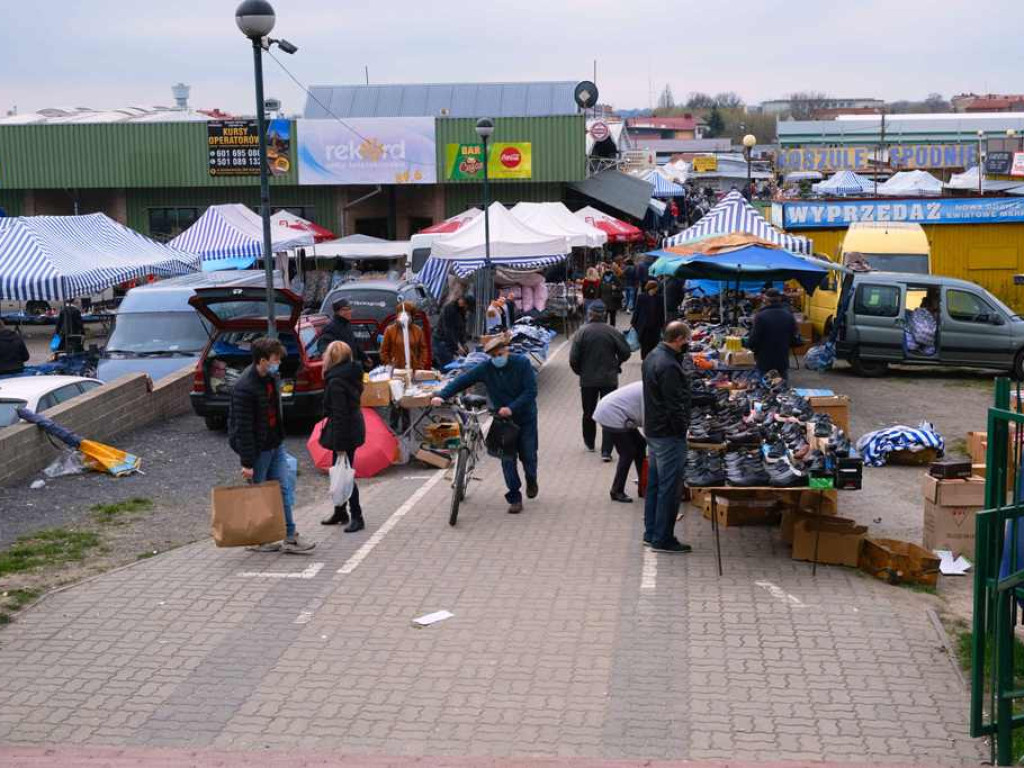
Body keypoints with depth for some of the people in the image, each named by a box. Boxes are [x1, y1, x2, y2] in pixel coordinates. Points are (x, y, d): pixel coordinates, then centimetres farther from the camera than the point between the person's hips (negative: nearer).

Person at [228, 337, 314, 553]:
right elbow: (243, 428, -22)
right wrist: (247, 463, -21)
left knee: (283, 489, 8)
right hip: (257, 448, -8)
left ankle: (290, 537, 14)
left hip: (275, 444, 8)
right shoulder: (244, 388, -23)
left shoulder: (270, 378, 5)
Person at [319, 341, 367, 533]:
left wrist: (339, 445, -20)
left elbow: (339, 414, -22)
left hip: (344, 431, -10)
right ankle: (340, 512, 32)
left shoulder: (336, 382, -21)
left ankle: (356, 517, 6)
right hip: (354, 428, 10)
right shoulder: (352, 375, 7)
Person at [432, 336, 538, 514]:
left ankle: (531, 481, 38)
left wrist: (511, 408, -30)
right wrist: (442, 396, -25)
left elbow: (531, 391, -19)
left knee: (528, 455, 5)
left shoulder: (522, 363, -14)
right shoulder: (485, 368, -10)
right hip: (502, 419, 1)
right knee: (507, 459, -4)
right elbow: (462, 381, -12)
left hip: (525, 418, -1)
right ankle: (515, 498, 5)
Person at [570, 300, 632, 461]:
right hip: (609, 379, 0)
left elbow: (573, 359, -11)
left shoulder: (581, 333, -9)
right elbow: (626, 352, -5)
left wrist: (580, 372, 8)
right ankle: (606, 451, -6)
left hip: (588, 380, 0)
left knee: (588, 413, 18)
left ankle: (589, 443, 34)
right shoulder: (613, 332, -7)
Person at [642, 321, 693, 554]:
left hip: (653, 430, 10)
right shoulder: (668, 366, -24)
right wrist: (682, 430, -13)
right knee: (669, 488, -2)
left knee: (654, 484, 17)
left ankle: (651, 532, 25)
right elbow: (675, 405, -24)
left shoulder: (653, 356, 9)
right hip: (668, 434, -10)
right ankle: (663, 539, 5)